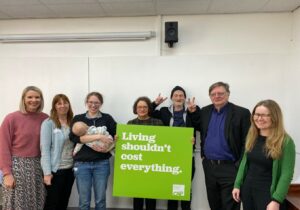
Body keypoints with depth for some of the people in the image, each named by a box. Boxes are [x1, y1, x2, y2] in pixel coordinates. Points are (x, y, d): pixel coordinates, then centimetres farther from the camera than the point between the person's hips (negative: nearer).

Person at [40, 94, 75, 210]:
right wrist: (47, 172, -16)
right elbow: (45, 149, -13)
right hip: (55, 170, -5)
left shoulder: (72, 123, 7)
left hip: (70, 169, 5)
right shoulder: (48, 123, -9)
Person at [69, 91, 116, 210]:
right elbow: (74, 137, -12)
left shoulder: (107, 118, 5)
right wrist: (98, 136, -21)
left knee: (100, 200, 10)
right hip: (82, 164, 0)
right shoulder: (78, 119, 5)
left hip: (102, 164, 0)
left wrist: (107, 148, -17)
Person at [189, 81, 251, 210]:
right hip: (209, 166, 5)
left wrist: (241, 165, -12)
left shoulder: (241, 113, -8)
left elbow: (247, 142, -9)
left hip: (230, 168, -5)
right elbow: (198, 128, 20)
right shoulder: (205, 111, 6)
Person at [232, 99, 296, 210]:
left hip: (268, 193, -5)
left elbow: (287, 174, -16)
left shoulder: (285, 141, -13)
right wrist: (237, 185, 5)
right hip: (247, 190, 5)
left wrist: (276, 200, -20)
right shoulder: (251, 137, 4)